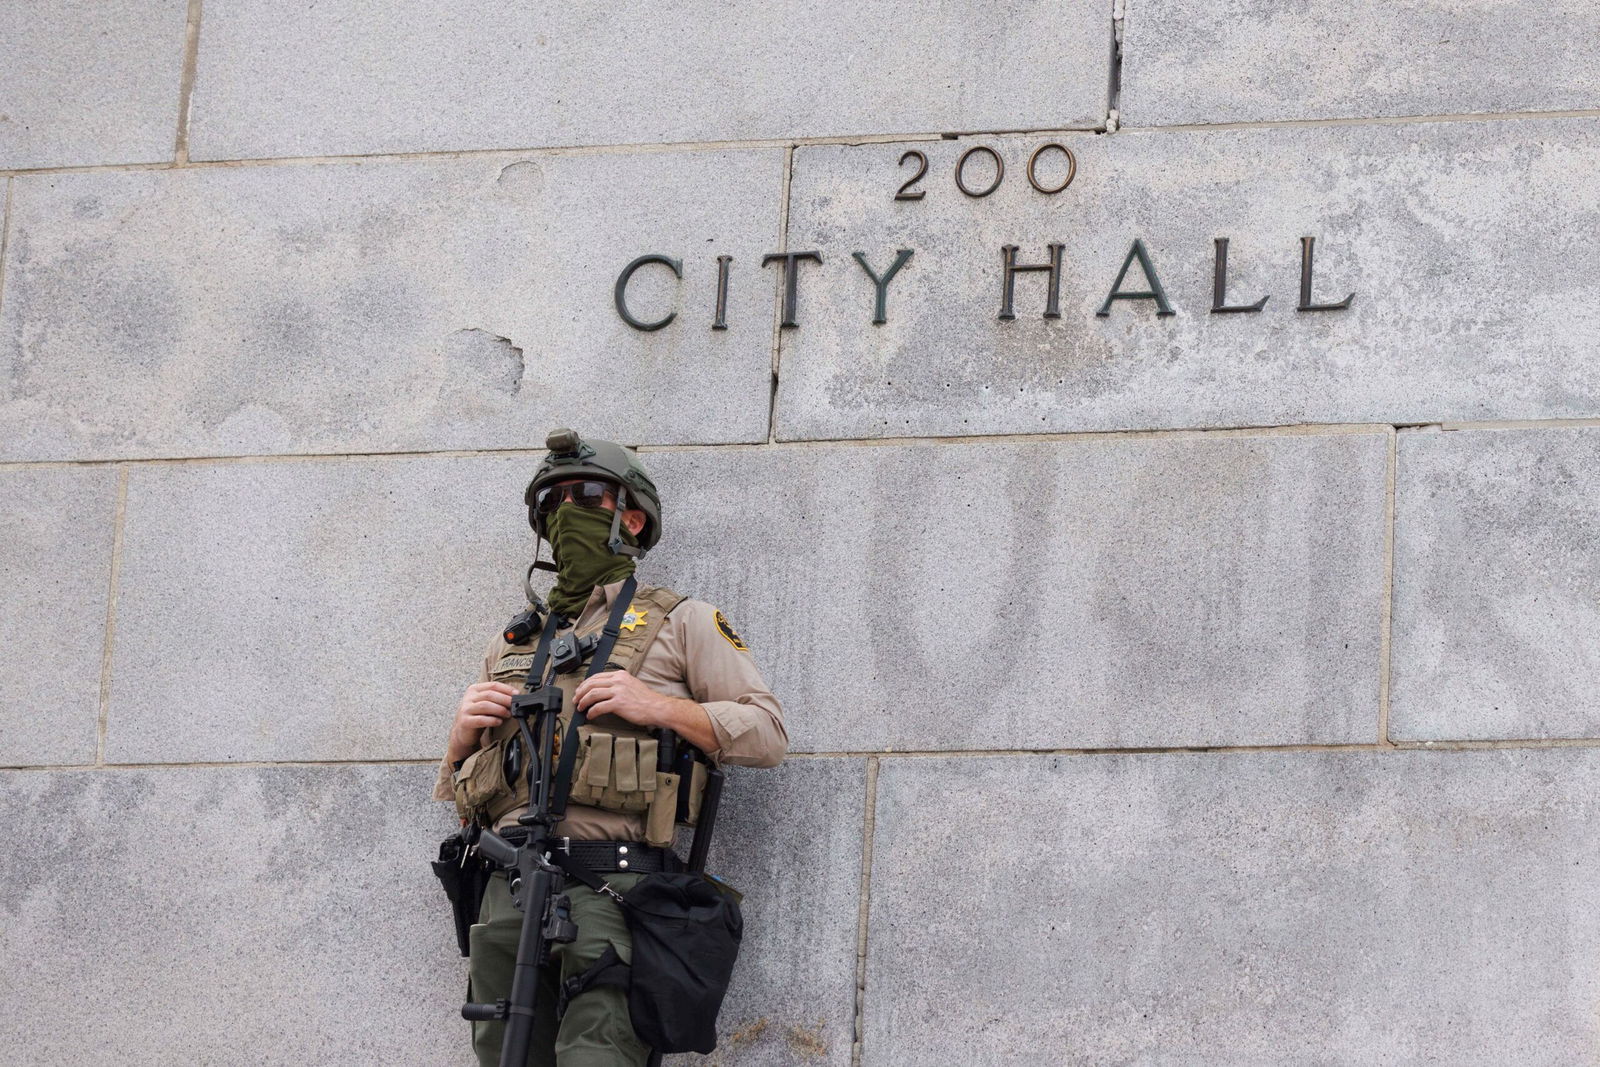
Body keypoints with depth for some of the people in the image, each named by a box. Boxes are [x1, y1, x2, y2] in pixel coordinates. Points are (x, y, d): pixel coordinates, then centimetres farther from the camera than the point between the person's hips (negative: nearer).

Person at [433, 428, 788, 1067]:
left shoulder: (680, 623, 15)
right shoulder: (512, 647, 27)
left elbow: (767, 734, 5)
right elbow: (456, 795, 28)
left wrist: (657, 706, -7)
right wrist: (462, 737, 6)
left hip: (612, 888, -5)